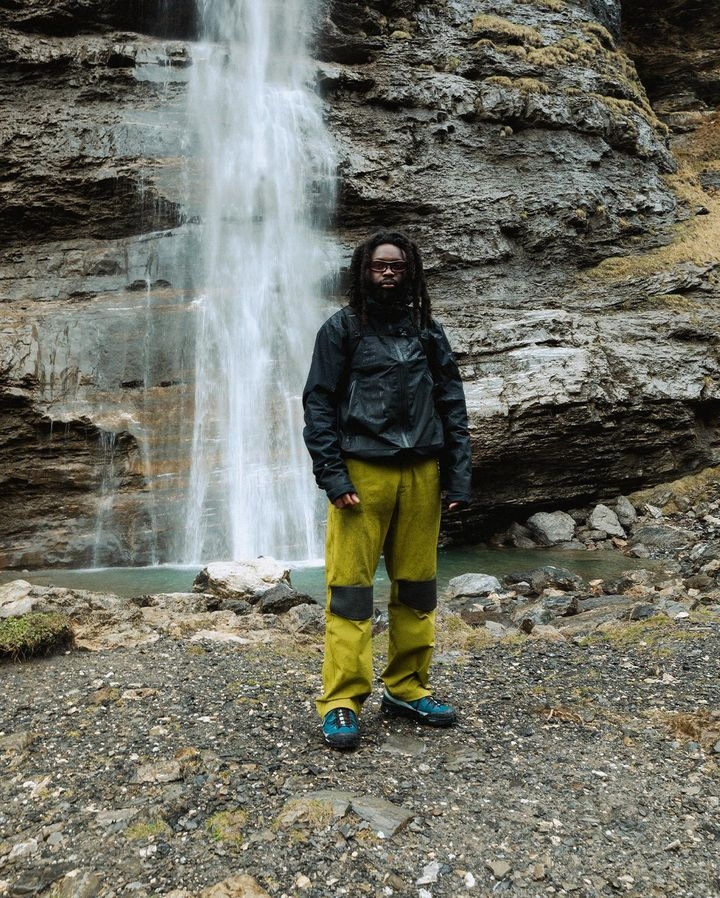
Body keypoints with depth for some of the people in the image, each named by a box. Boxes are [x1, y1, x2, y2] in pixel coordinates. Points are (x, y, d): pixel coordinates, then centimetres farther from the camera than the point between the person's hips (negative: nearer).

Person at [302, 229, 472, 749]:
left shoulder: (427, 331, 13)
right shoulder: (342, 328, 3)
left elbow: (452, 405, 11)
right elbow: (318, 404, -2)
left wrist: (458, 476, 3)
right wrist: (332, 476, -12)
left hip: (421, 473, 4)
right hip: (362, 471, -4)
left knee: (417, 585, 9)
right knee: (350, 585, -4)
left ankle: (407, 688, 23)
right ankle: (342, 701, 6)